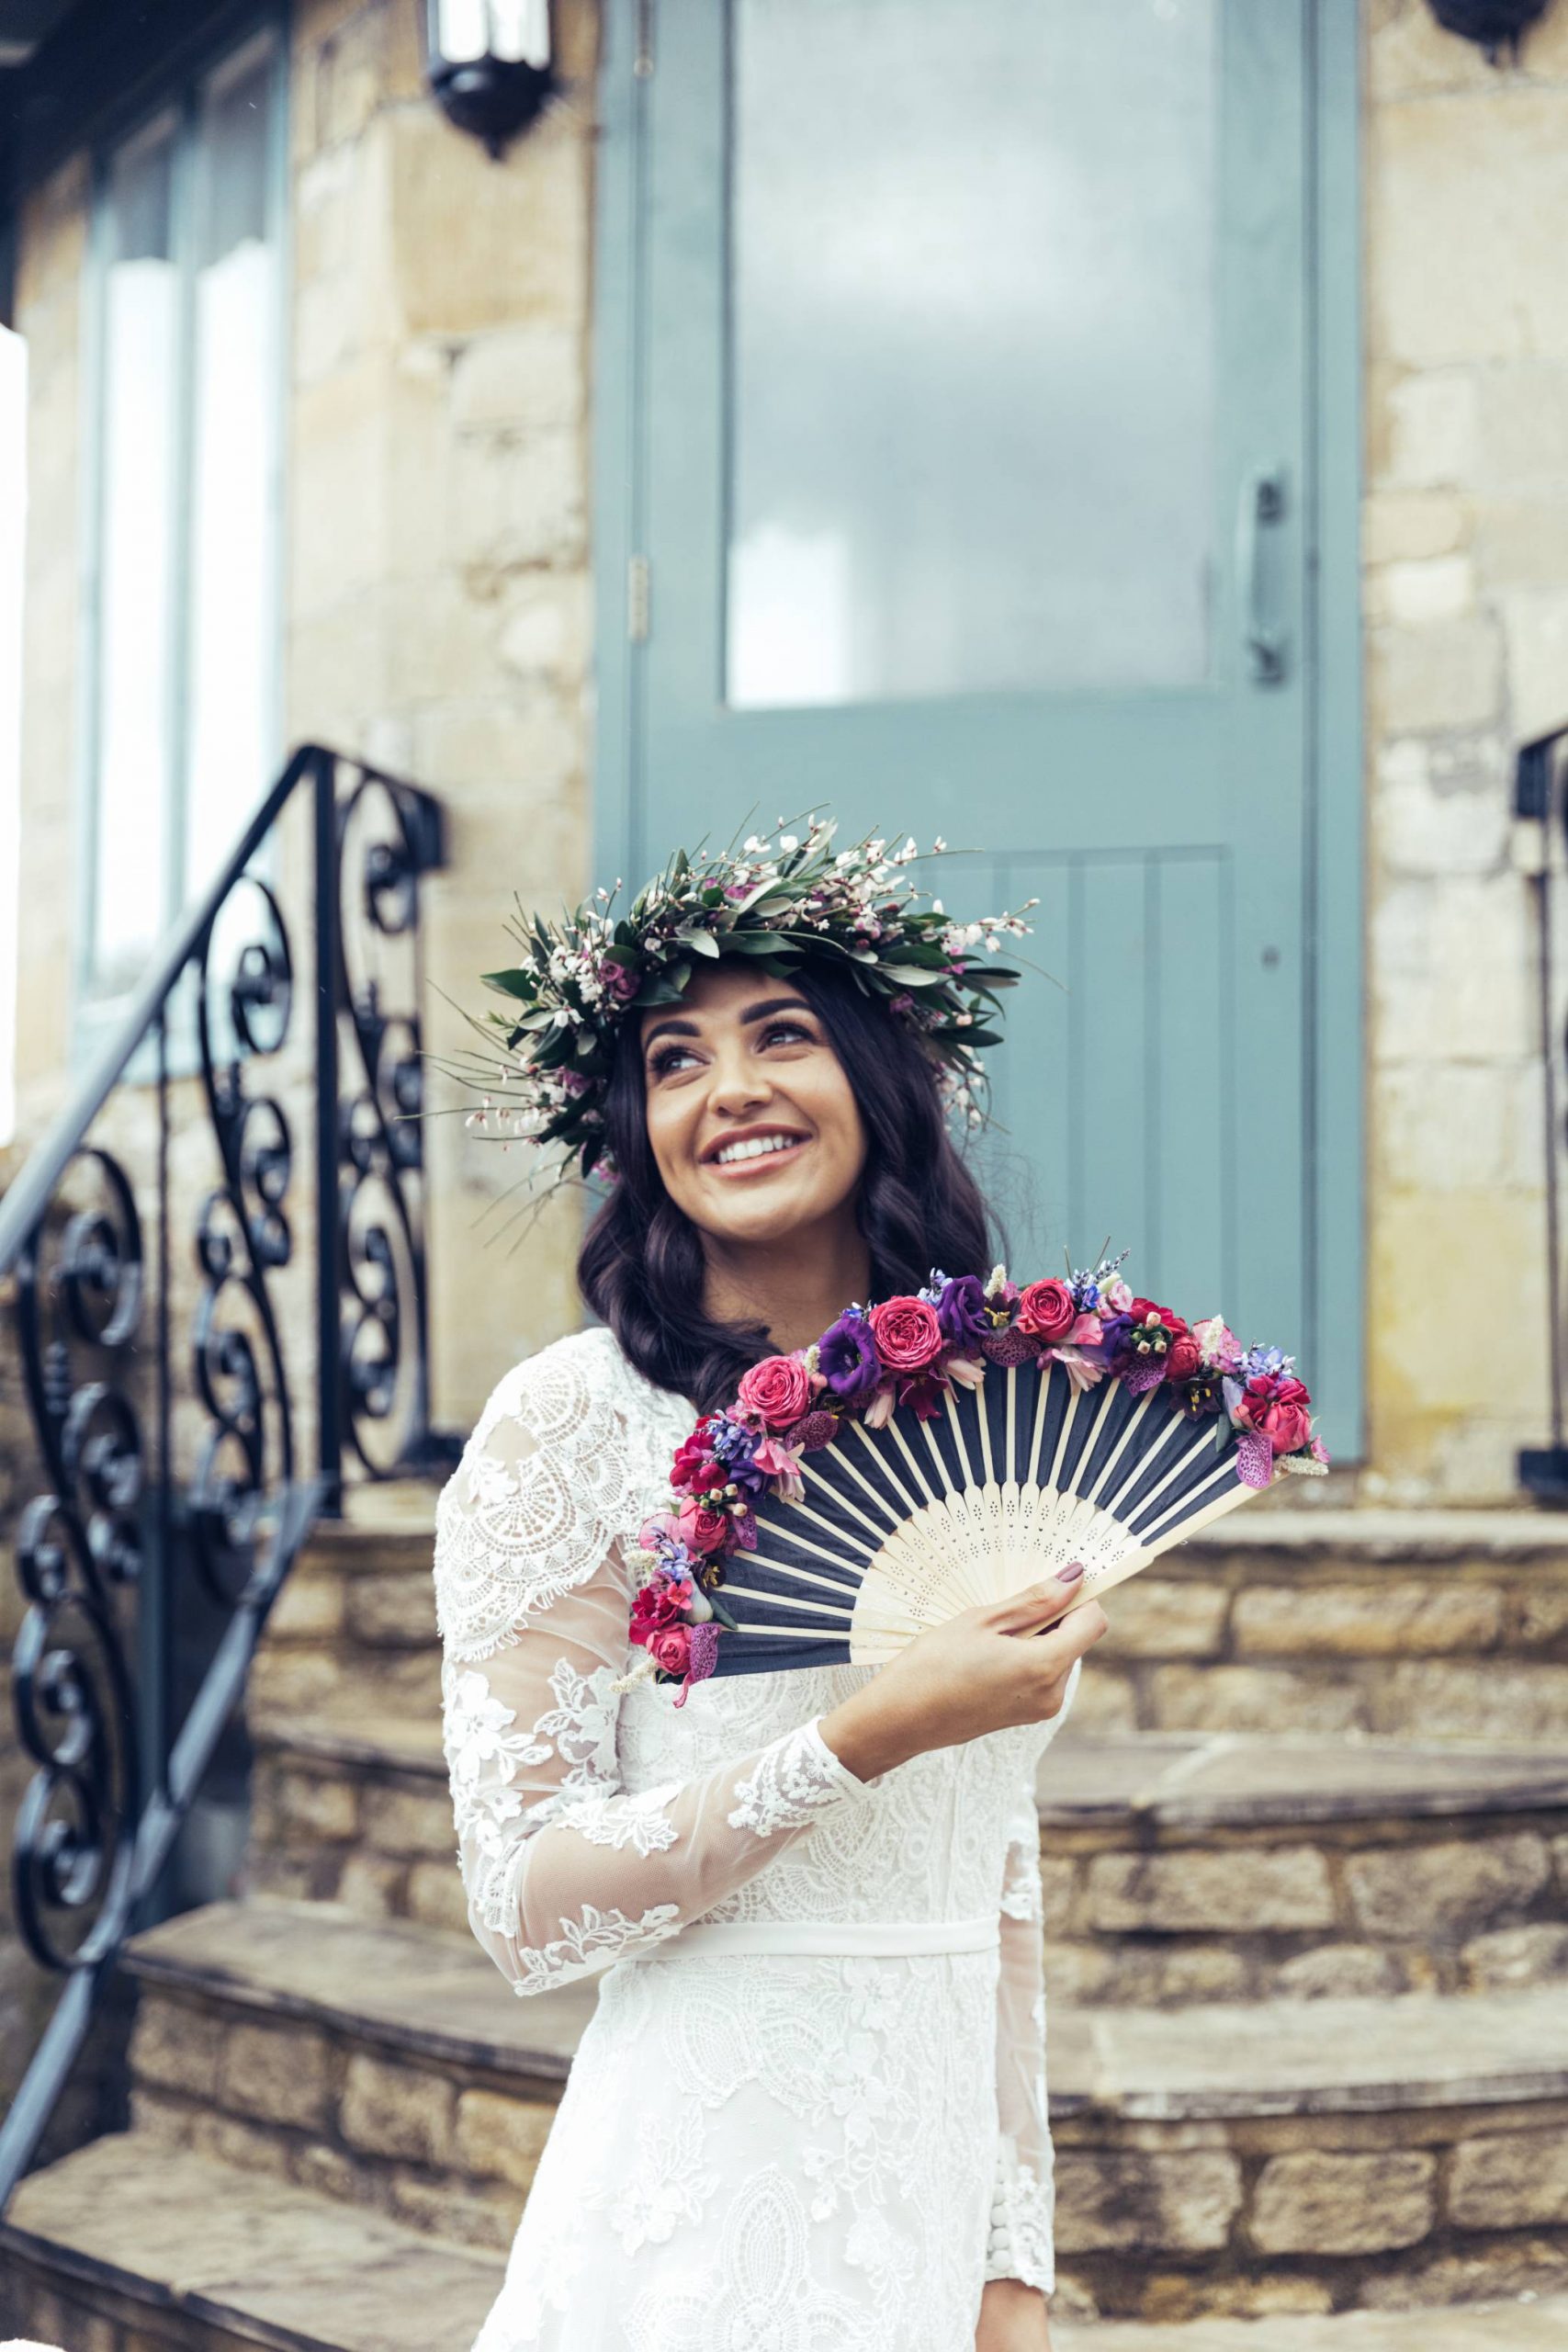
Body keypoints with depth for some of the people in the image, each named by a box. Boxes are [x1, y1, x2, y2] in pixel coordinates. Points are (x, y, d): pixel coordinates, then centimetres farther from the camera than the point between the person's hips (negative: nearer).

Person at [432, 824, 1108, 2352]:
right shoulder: (577, 1418, -10)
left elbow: (998, 1873, 8)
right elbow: (525, 1911, -14)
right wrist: (870, 1736, -22)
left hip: (949, 2188, 5)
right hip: (709, 2207, -4)